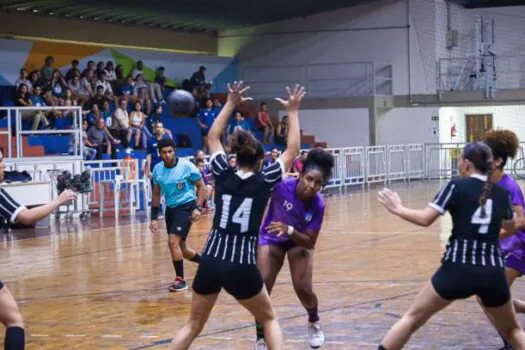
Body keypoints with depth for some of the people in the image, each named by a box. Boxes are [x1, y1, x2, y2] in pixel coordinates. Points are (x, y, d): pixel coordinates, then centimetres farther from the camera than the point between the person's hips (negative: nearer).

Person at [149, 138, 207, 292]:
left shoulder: (187, 166, -16)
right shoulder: (157, 170, -1)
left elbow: (201, 187, -6)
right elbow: (156, 194, 10)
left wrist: (198, 208, -18)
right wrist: (154, 218, 6)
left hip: (186, 207, -6)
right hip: (170, 209, 6)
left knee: (173, 241, -19)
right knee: (181, 248, 13)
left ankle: (180, 279, -7)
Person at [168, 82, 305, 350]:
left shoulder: (223, 175, 5)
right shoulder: (264, 181, -2)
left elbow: (213, 137, 20)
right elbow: (292, 150, 10)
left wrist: (231, 104, 23)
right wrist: (292, 112, 16)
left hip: (210, 262, 3)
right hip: (242, 267, -3)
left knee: (193, 325, 15)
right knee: (269, 319, 19)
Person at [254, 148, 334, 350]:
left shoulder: (318, 205, -27)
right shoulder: (282, 186, -32)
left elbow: (310, 242, -26)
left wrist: (289, 230, -41)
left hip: (299, 240, 1)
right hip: (271, 239, 0)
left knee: (303, 289, -9)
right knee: (261, 288, -14)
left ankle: (314, 322, 26)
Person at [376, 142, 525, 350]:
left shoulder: (457, 186, -3)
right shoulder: (501, 193, 9)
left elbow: (425, 219, -10)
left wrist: (398, 209, 6)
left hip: (458, 269, -3)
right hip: (492, 273, 3)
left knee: (412, 318, 12)